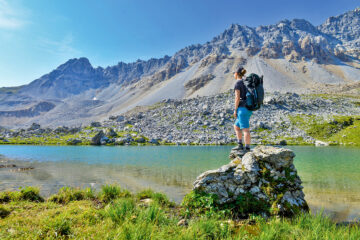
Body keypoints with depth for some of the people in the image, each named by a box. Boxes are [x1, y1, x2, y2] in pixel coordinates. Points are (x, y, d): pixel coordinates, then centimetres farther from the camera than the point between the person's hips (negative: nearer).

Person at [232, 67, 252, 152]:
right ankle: (240, 145, 17)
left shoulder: (237, 83, -9)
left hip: (242, 108, -9)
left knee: (245, 129, -6)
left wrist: (235, 110, -9)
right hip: (249, 108, 9)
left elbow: (237, 98, -16)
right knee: (236, 126, 18)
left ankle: (247, 149, -2)